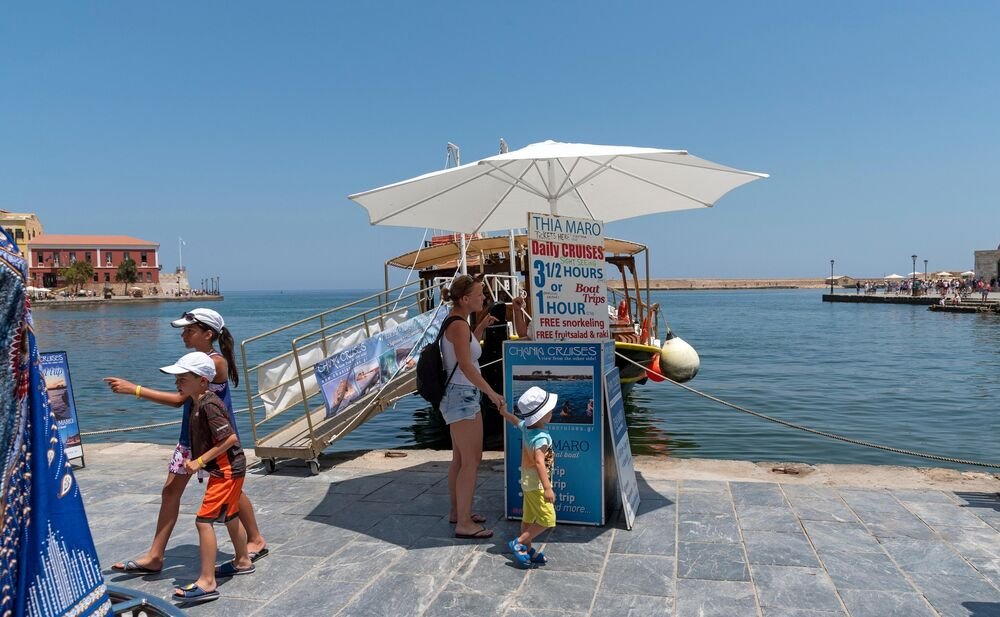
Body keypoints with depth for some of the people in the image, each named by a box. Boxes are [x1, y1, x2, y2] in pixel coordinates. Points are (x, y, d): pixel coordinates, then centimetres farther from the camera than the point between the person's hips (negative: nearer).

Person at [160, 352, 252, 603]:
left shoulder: (209, 405, -23)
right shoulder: (198, 403, 7)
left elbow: (230, 438, -26)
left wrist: (200, 461, -22)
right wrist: (195, 460, 7)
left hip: (227, 470, -10)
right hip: (224, 469, 10)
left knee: (204, 520, -11)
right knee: (230, 516, 23)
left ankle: (207, 582, -7)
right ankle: (243, 561, 40)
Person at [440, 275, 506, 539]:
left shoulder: (455, 322, 12)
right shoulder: (458, 324, -18)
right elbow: (466, 365, -27)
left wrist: (480, 327, 19)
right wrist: (491, 392, -28)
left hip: (459, 397, 10)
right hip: (463, 397, -10)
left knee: (460, 459, 18)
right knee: (472, 460, -5)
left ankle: (457, 511, 29)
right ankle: (464, 523, 1)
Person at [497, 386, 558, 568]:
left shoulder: (526, 426, -1)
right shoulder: (541, 438, -26)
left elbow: (515, 421, 20)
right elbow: (539, 463, -34)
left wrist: (503, 411, 39)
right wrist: (547, 488, -37)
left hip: (527, 483, 9)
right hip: (537, 484, -9)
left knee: (528, 519, 16)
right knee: (547, 520, -5)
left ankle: (527, 550, 26)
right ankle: (518, 543, 1)